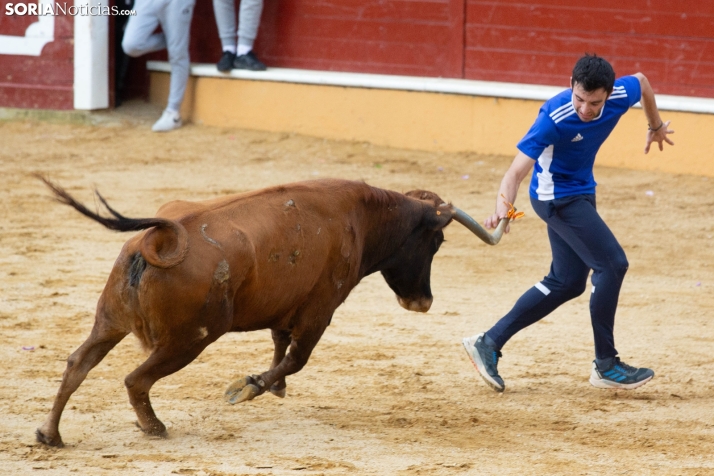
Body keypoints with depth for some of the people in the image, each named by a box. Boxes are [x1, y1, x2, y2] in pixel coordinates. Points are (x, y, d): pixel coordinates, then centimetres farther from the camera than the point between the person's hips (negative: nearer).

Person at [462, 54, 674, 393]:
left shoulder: (620, 95, -17)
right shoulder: (554, 119, -32)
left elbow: (642, 81, 9)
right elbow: (516, 172, -36)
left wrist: (656, 127, 24)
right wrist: (503, 208, -55)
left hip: (580, 193, 8)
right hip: (557, 196, -8)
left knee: (567, 282, 13)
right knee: (612, 264, -15)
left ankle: (489, 343, 17)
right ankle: (605, 366, -4)